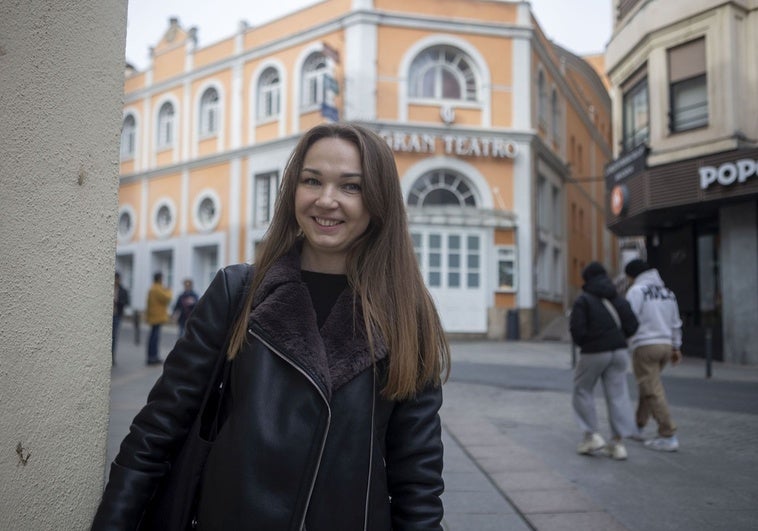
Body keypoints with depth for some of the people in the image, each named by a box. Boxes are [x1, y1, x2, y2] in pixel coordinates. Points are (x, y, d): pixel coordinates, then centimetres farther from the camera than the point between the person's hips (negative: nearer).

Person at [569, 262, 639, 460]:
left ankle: (592, 435, 7)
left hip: (594, 353, -5)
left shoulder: (583, 300, -7)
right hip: (618, 351, 5)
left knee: (582, 392, 12)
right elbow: (631, 326, 3)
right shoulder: (618, 299, 9)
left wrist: (583, 343, 5)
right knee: (617, 395, 6)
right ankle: (618, 442, 6)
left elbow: (577, 329, -14)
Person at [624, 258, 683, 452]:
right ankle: (638, 426, 30)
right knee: (647, 387, 20)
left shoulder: (636, 290, -7)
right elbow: (676, 323, 19)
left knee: (653, 391, -5)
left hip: (645, 346, -8)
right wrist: (676, 347, 24)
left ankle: (668, 436, -6)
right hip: (665, 345, 8)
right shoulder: (667, 292, 16)